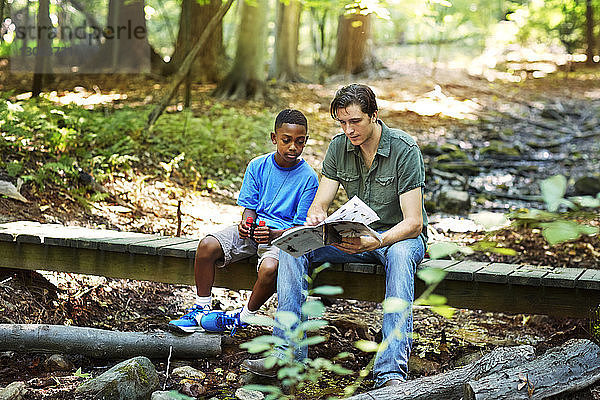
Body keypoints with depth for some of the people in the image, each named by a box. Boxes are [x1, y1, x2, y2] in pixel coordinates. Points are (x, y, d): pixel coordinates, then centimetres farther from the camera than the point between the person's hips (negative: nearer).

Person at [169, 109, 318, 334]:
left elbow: (301, 227, -9)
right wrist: (245, 224, -17)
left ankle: (245, 317, -7)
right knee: (207, 246, -21)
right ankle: (202, 309, -4)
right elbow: (250, 207, 7)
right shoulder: (257, 166, 3)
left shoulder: (308, 178, -7)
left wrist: (272, 235, -27)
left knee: (270, 268, -36)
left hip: (283, 235, -4)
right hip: (253, 229, 4)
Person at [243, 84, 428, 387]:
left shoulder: (405, 149, -17)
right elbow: (319, 204, -1)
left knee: (399, 254, -41)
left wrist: (375, 242, -39)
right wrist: (314, 218, -27)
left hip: (398, 236, -5)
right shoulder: (339, 146, -2)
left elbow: (414, 222, -21)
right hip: (356, 234, 5)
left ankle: (391, 372, -46)